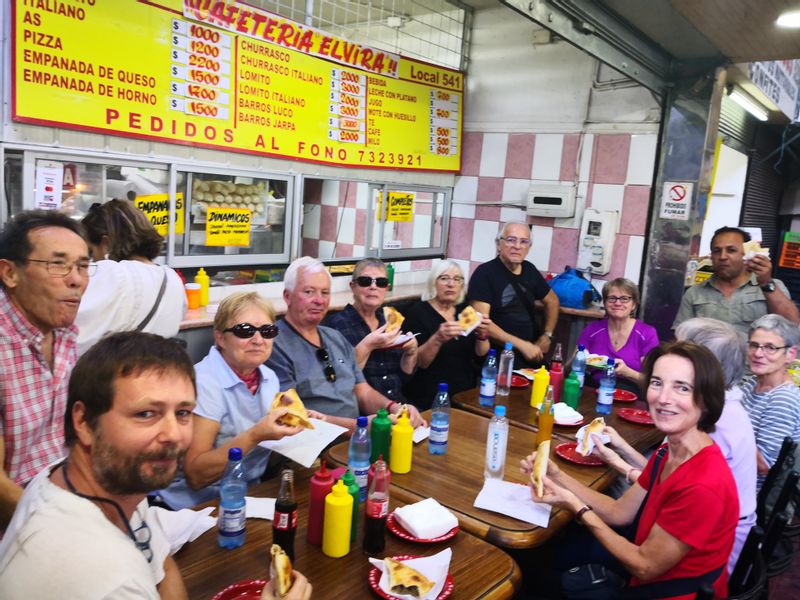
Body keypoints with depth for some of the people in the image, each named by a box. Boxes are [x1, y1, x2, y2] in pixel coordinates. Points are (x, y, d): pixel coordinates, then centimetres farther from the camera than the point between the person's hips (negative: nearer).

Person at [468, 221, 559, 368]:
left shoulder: (529, 270, 10)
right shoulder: (485, 273, -9)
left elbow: (552, 301, 26)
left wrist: (547, 335, 13)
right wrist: (521, 345, -18)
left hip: (531, 355, 6)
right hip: (498, 357, -6)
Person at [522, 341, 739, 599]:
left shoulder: (703, 486, -33)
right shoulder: (669, 452, -5)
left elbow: (645, 566, -23)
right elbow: (619, 512, 0)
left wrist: (577, 508, -20)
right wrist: (557, 476, -12)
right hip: (656, 579, 7)